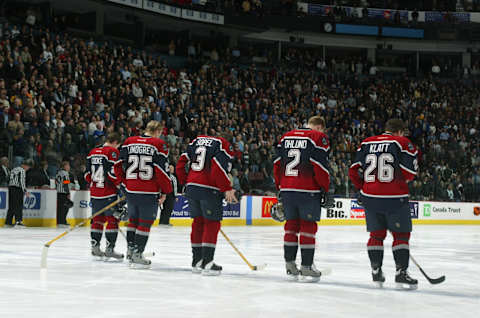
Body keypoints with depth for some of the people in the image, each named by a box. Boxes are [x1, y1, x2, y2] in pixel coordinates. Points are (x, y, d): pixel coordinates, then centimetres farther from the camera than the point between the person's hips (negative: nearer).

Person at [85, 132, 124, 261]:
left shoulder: (93, 152, 13)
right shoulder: (112, 151, -10)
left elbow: (88, 173, 15)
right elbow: (113, 172, -17)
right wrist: (121, 186, -7)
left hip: (94, 192, 7)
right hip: (109, 193, -7)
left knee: (98, 219, 15)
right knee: (112, 219, -1)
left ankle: (95, 247, 17)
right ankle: (109, 249, -4)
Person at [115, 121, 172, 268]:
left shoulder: (129, 142, 6)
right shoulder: (159, 144, -8)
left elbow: (119, 166, 7)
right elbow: (161, 170, -12)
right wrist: (165, 191, -1)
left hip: (131, 190, 5)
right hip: (149, 192, -5)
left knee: (133, 220, 20)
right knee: (145, 222, 3)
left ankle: (130, 249, 26)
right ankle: (137, 255, 2)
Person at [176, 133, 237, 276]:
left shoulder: (197, 140, 18)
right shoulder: (223, 145, -2)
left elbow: (181, 163, 15)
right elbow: (218, 169, -18)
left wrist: (186, 182, 22)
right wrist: (227, 189, -13)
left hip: (191, 188, 6)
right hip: (209, 189, -6)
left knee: (198, 222, 16)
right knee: (212, 223, 1)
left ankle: (196, 261, 22)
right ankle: (207, 263, -4)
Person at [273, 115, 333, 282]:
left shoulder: (286, 136, 14)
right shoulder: (319, 137, -4)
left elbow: (277, 164, 13)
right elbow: (320, 166, -11)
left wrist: (280, 187, 20)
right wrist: (325, 190, -3)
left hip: (287, 190, 6)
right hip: (308, 191, -5)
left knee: (291, 225, 13)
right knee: (308, 226, 0)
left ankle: (290, 265, 15)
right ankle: (306, 268, 2)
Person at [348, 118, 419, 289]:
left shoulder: (366, 143, 11)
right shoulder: (403, 143, -2)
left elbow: (354, 171, 10)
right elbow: (409, 173, -6)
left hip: (371, 198, 4)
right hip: (395, 197, -4)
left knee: (376, 234, 15)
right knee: (401, 234, 6)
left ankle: (376, 271, 14)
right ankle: (401, 272, 1)